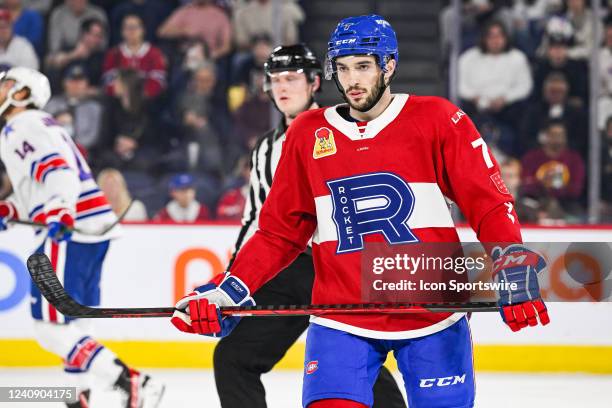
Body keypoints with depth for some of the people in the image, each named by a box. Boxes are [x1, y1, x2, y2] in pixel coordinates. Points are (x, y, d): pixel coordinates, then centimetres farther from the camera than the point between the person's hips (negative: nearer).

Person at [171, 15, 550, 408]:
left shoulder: (436, 119, -3)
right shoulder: (308, 134, 4)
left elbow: (489, 202, -4)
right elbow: (280, 231, 10)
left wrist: (514, 267, -19)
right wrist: (230, 289, -1)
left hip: (432, 317, -1)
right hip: (342, 319, 1)